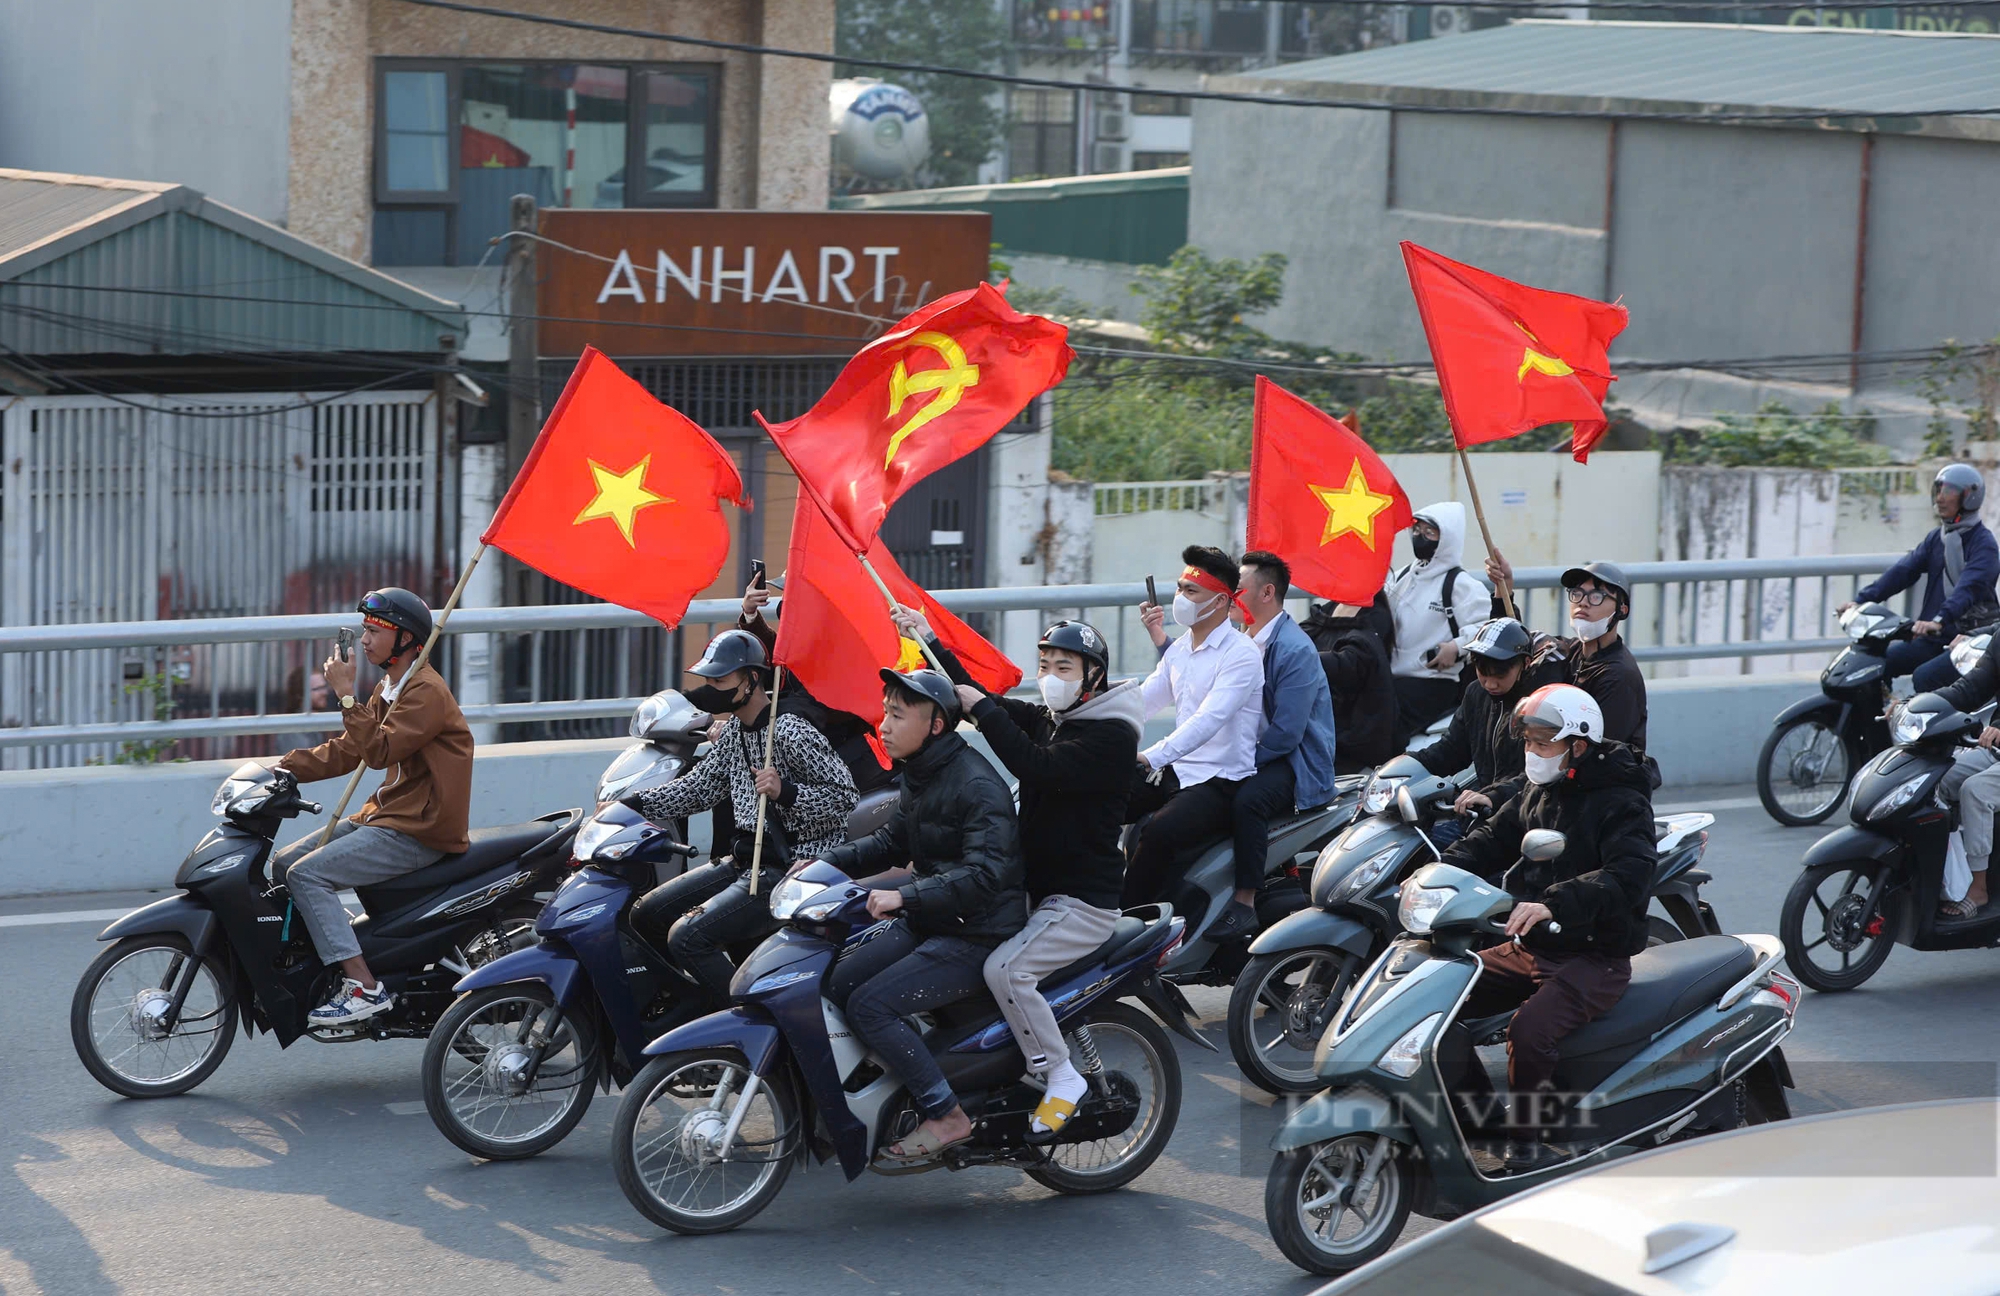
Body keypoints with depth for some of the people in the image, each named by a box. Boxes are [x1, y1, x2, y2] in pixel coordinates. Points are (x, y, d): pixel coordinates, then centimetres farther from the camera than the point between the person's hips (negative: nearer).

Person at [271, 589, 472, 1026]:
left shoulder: (427, 691, -14)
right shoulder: (388, 688, 18)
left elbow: (379, 751, -24)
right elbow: (345, 751, 17)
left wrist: (346, 694, -22)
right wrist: (283, 769, 5)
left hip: (419, 830, -10)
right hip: (383, 815, 10)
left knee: (307, 873, -21)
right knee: (283, 864, 8)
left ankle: (363, 987, -25)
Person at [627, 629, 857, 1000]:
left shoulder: (789, 733, -17)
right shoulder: (734, 732, 11)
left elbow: (844, 796, -17)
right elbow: (695, 788, 15)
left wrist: (786, 792, -31)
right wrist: (631, 805, 4)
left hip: (792, 867, -10)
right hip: (746, 859, 10)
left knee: (686, 937, -22)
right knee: (645, 916, 10)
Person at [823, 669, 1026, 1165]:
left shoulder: (977, 785, -21)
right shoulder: (919, 776, 9)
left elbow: (985, 873, -30)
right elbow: (892, 841, 22)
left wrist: (904, 896, -36)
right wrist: (828, 862, 6)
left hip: (976, 934, -10)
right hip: (924, 923, 10)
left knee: (869, 1005, -20)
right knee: (834, 986, 0)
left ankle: (946, 1116, -12)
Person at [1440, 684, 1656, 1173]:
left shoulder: (1621, 803, -14)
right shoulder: (1539, 794, 12)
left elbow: (1629, 876, -30)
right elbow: (1492, 839, 15)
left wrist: (1552, 904, -44)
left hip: (1594, 958, -8)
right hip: (1528, 948, 8)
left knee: (1530, 1030, -32)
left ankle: (1525, 1148, -16)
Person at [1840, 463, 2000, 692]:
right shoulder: (1937, 537, 14)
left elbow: (1969, 587, -26)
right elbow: (1904, 570, 3)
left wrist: (1939, 620, -43)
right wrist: (1861, 599, -11)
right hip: (1934, 638, 8)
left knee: (1924, 676, -29)